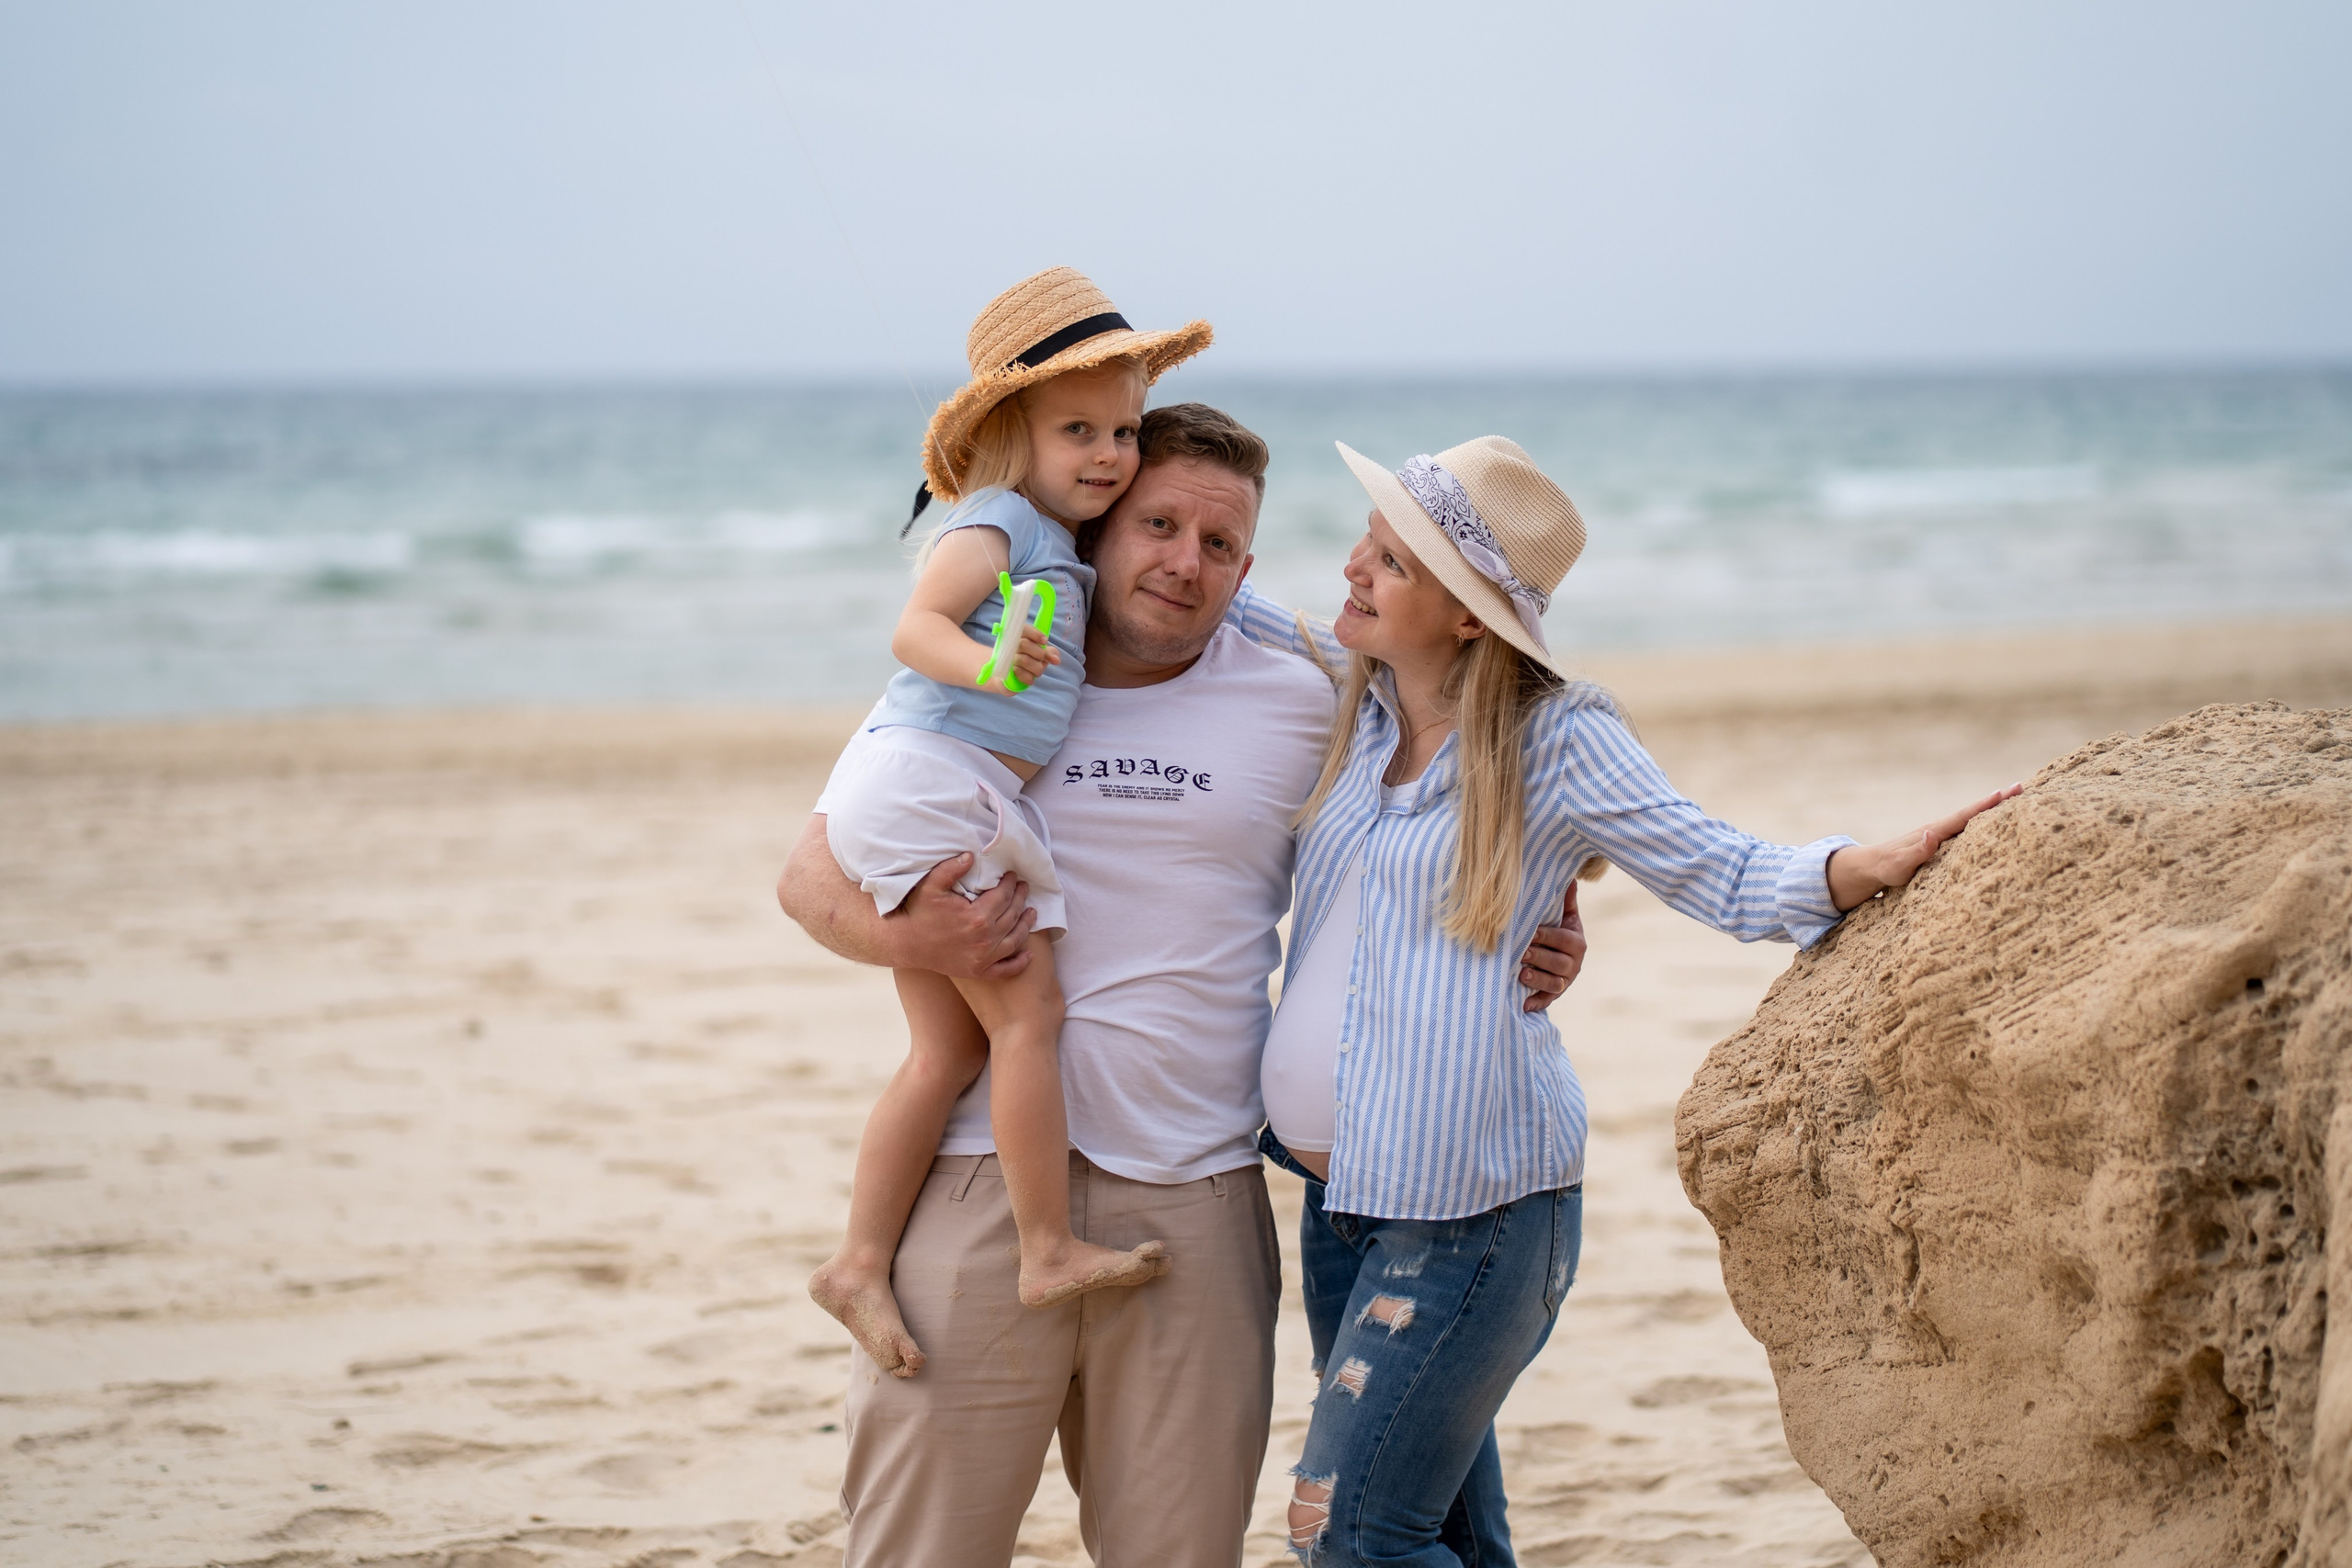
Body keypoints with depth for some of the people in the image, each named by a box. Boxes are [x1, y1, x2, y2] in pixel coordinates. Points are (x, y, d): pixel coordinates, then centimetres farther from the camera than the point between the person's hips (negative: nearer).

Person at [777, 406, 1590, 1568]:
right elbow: (809, 874, 9)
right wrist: (897, 937, -12)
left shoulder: (1299, 708, 11)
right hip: (981, 1174, -1)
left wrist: (1527, 948, 4)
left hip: (1193, 1200, 1)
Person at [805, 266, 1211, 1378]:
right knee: (1027, 1014, -8)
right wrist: (986, 664, -41)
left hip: (919, 806, 10)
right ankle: (1052, 1254, -4)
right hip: (929, 782, -10)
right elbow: (916, 627, -19)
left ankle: (860, 1262, 8)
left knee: (947, 1047, 8)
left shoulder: (1057, 542, 19)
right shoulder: (995, 522, -9)